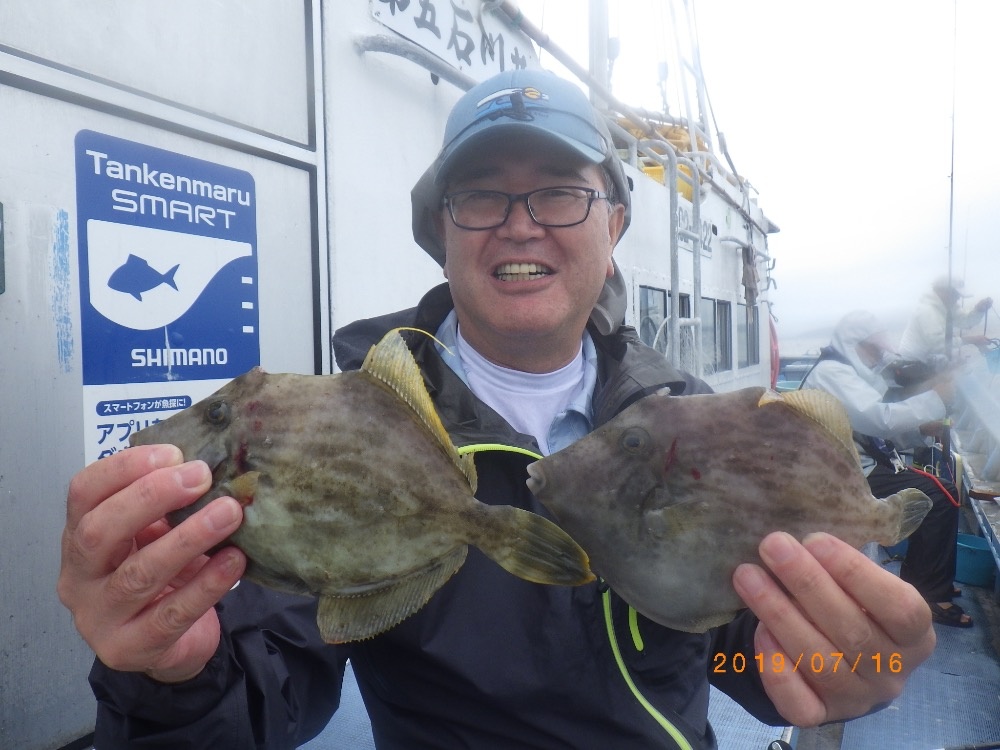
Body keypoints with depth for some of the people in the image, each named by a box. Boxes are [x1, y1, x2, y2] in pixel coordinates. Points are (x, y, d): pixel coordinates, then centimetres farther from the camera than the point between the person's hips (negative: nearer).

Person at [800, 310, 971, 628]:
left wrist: (921, 430, 0)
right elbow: (878, 418, -27)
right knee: (938, 496, -16)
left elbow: (874, 429, 16)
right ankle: (930, 596, -4)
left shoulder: (853, 373, 18)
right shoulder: (831, 372, -14)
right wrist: (935, 398, -19)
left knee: (944, 491, 9)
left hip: (861, 466, 10)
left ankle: (918, 582, 18)